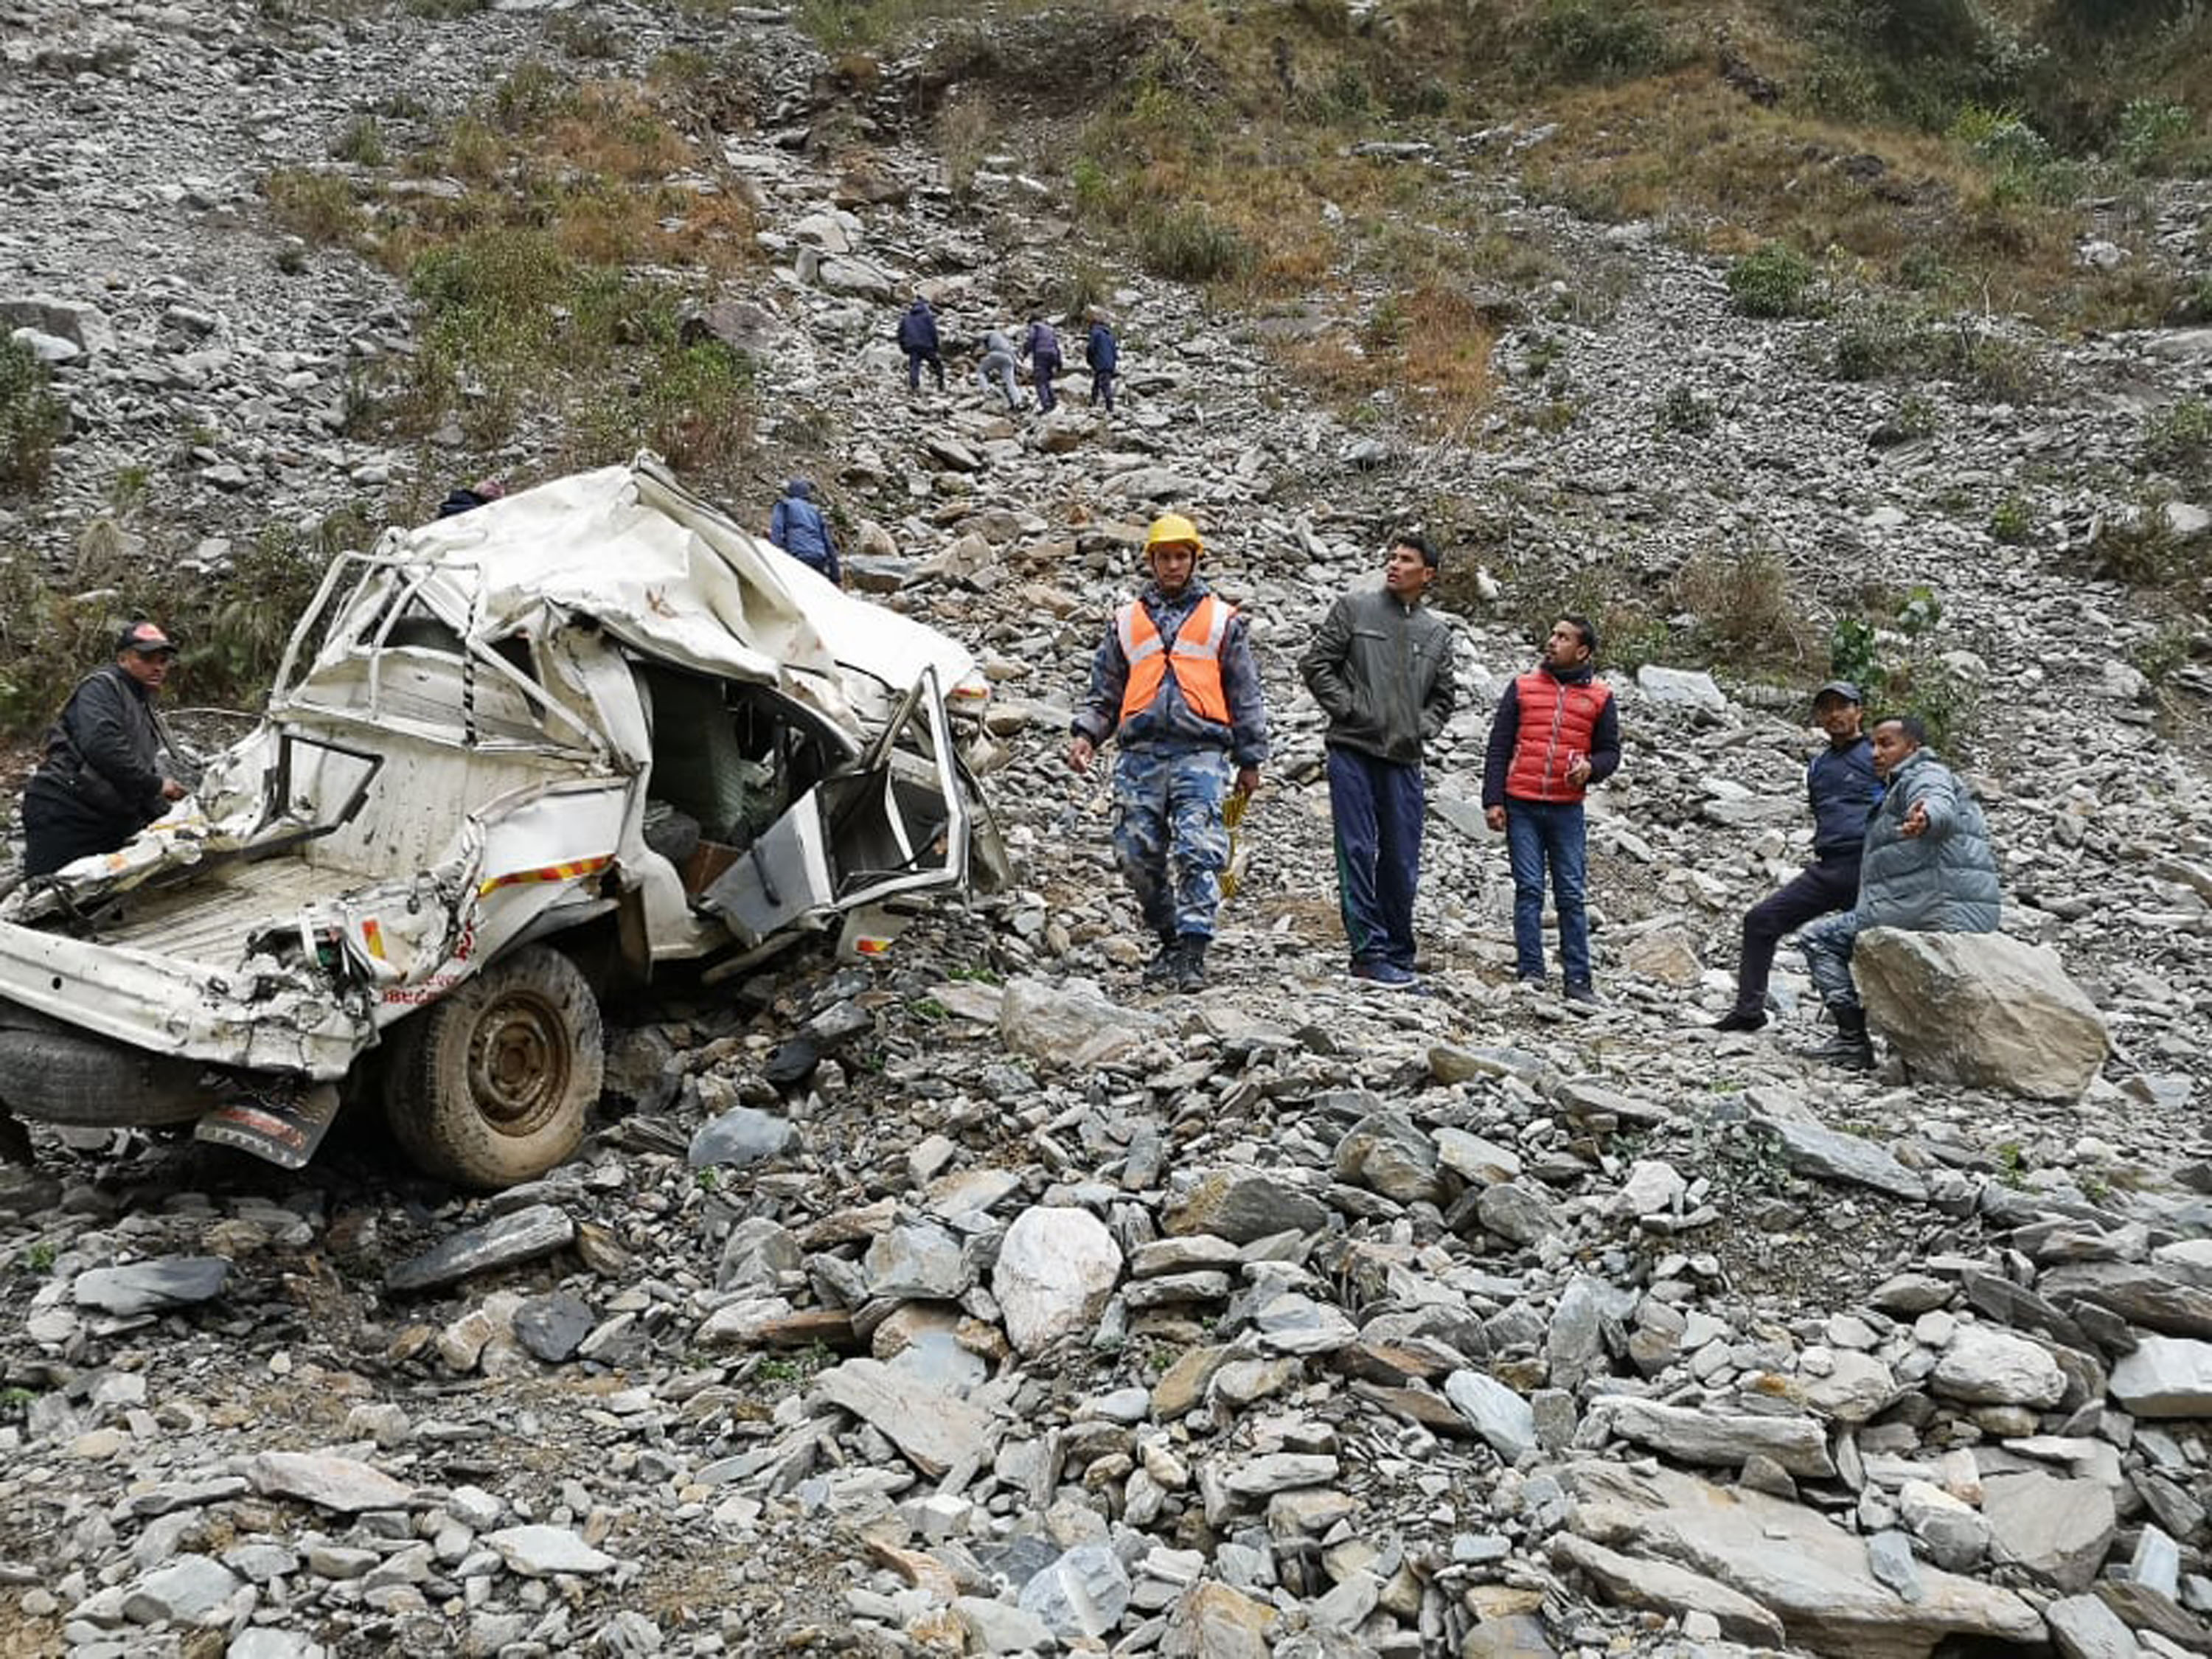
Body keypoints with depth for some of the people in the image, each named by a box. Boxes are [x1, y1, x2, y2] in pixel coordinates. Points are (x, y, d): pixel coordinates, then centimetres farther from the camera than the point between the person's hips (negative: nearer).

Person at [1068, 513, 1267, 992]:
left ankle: (1193, 952, -15)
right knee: (1137, 854, 1)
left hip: (1200, 751, -3)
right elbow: (1105, 691, 21)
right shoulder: (1127, 621, 19)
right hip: (1141, 754, 3)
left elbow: (1245, 695, 13)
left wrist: (1249, 760, 8)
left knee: (1197, 852, -16)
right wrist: (1086, 734, 4)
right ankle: (1170, 939, 18)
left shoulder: (1222, 620, 14)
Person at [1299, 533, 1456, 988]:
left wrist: (1422, 727, 4)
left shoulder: (1438, 633, 15)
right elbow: (1316, 663, 1)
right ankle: (1370, 952, -4)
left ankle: (1399, 954, 16)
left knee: (1402, 861, 6)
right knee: (1358, 852, -7)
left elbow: (1443, 696, 22)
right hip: (1353, 750, -3)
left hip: (1404, 759, 4)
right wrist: (1348, 708, -7)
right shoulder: (1354, 608, 5)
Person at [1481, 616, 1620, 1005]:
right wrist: (1493, 800, -2)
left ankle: (1578, 980, 6)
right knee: (1529, 890, -2)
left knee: (1571, 895, 2)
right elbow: (1498, 747, 6)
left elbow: (1610, 751, 12)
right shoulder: (1523, 687, 7)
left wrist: (1591, 768, -11)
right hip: (1521, 807, 0)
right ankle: (1531, 972, 1)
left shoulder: (1599, 697, 8)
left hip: (1567, 810, 0)